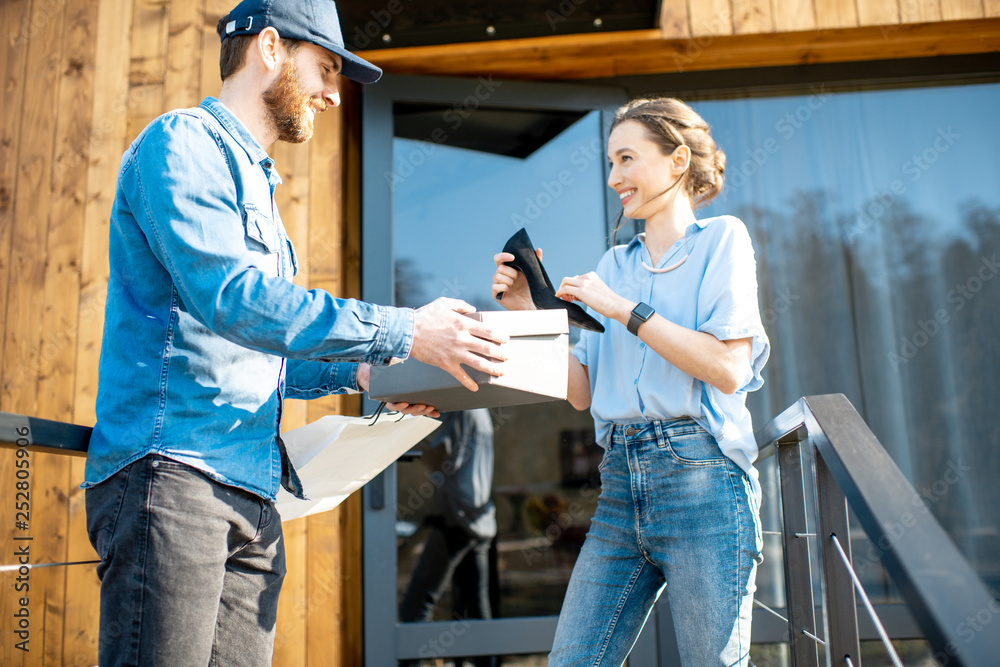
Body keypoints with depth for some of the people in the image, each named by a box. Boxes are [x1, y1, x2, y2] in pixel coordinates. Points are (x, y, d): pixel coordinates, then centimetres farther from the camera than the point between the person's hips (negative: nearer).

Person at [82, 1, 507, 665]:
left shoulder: (258, 185, 27)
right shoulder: (183, 142, -1)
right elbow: (228, 298, -18)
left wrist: (356, 372, 12)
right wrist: (402, 332, -19)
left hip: (252, 493, 9)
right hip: (170, 468, -8)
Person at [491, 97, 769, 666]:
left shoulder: (721, 239, 4)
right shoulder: (615, 265, 18)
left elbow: (728, 369, -11)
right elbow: (582, 391, 13)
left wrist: (624, 309, -11)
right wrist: (530, 313, 3)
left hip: (701, 477, -5)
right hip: (622, 482, 5)